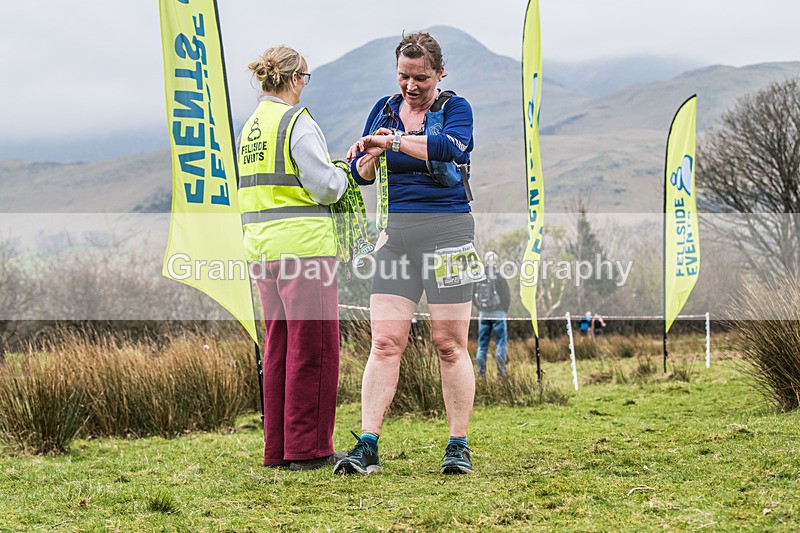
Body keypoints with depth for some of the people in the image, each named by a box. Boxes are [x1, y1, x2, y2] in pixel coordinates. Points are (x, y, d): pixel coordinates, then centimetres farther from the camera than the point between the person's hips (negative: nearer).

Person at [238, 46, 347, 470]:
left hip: (261, 244, 8)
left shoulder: (250, 127, 15)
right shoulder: (297, 122, -10)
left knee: (279, 344, 12)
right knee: (314, 347, -2)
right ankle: (308, 448, -1)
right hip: (302, 243, -8)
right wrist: (343, 173, 6)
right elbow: (326, 188, -15)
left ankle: (278, 447, 15)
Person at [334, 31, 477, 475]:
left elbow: (455, 147, -20)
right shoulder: (385, 109, 14)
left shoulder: (454, 108, 2)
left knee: (450, 344, 0)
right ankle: (367, 446, -6)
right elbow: (360, 173, 12)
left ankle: (458, 447, 8)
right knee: (385, 342, -5)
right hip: (395, 233, 3)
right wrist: (371, 157, -10)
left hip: (446, 229, -3)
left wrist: (394, 141, -20)